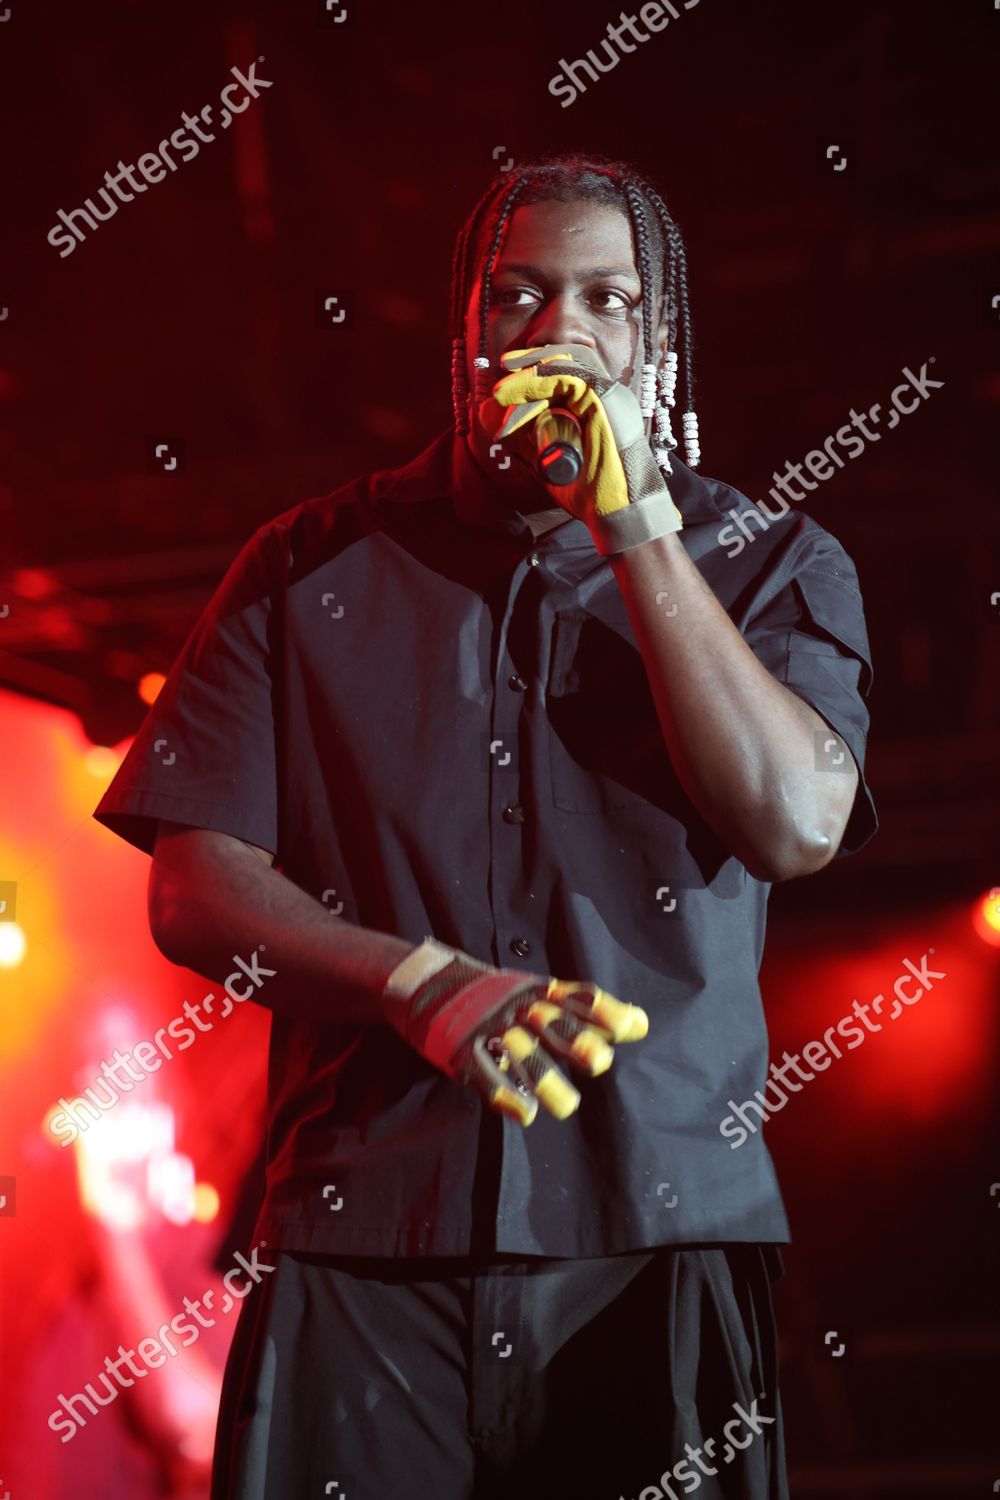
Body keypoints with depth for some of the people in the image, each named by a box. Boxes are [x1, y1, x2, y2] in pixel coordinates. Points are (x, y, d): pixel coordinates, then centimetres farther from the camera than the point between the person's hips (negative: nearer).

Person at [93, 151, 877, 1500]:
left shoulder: (770, 567, 8)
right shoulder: (314, 568, 9)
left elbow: (795, 824, -10)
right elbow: (195, 890, 3)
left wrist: (633, 522, -10)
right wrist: (431, 988, -15)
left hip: (662, 1248, 0)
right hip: (362, 1251, 1)